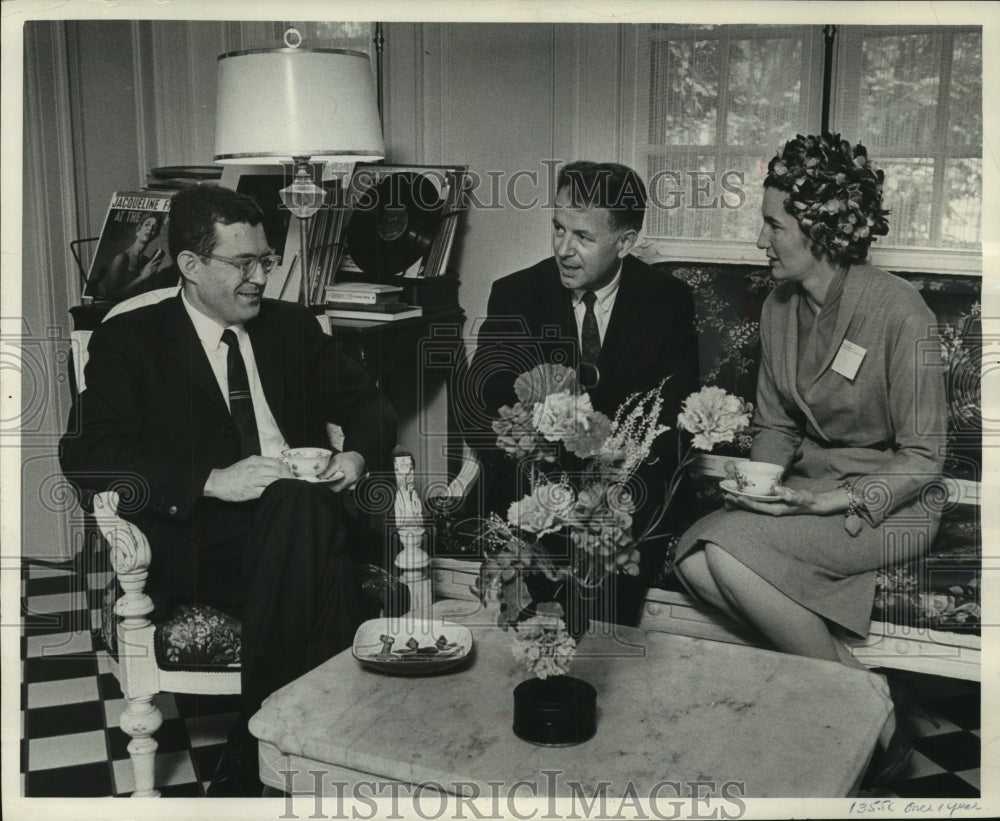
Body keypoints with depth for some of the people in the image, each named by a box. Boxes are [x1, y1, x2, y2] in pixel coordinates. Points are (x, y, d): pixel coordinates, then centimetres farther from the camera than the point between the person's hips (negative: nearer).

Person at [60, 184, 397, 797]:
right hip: (197, 544, -3)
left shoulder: (294, 327, 19)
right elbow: (86, 454, -6)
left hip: (304, 521, 4)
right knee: (297, 504, -35)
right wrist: (211, 481, -20)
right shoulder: (128, 340, 6)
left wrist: (359, 456, -4)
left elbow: (372, 405, 21)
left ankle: (248, 766, -19)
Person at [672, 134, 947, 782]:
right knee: (693, 559, -20)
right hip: (808, 491, 7)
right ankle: (830, 657, -4)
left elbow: (922, 457, -12)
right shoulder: (779, 307, 5)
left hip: (887, 505, -6)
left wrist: (831, 503, -23)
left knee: (730, 547, -28)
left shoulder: (898, 310, -16)